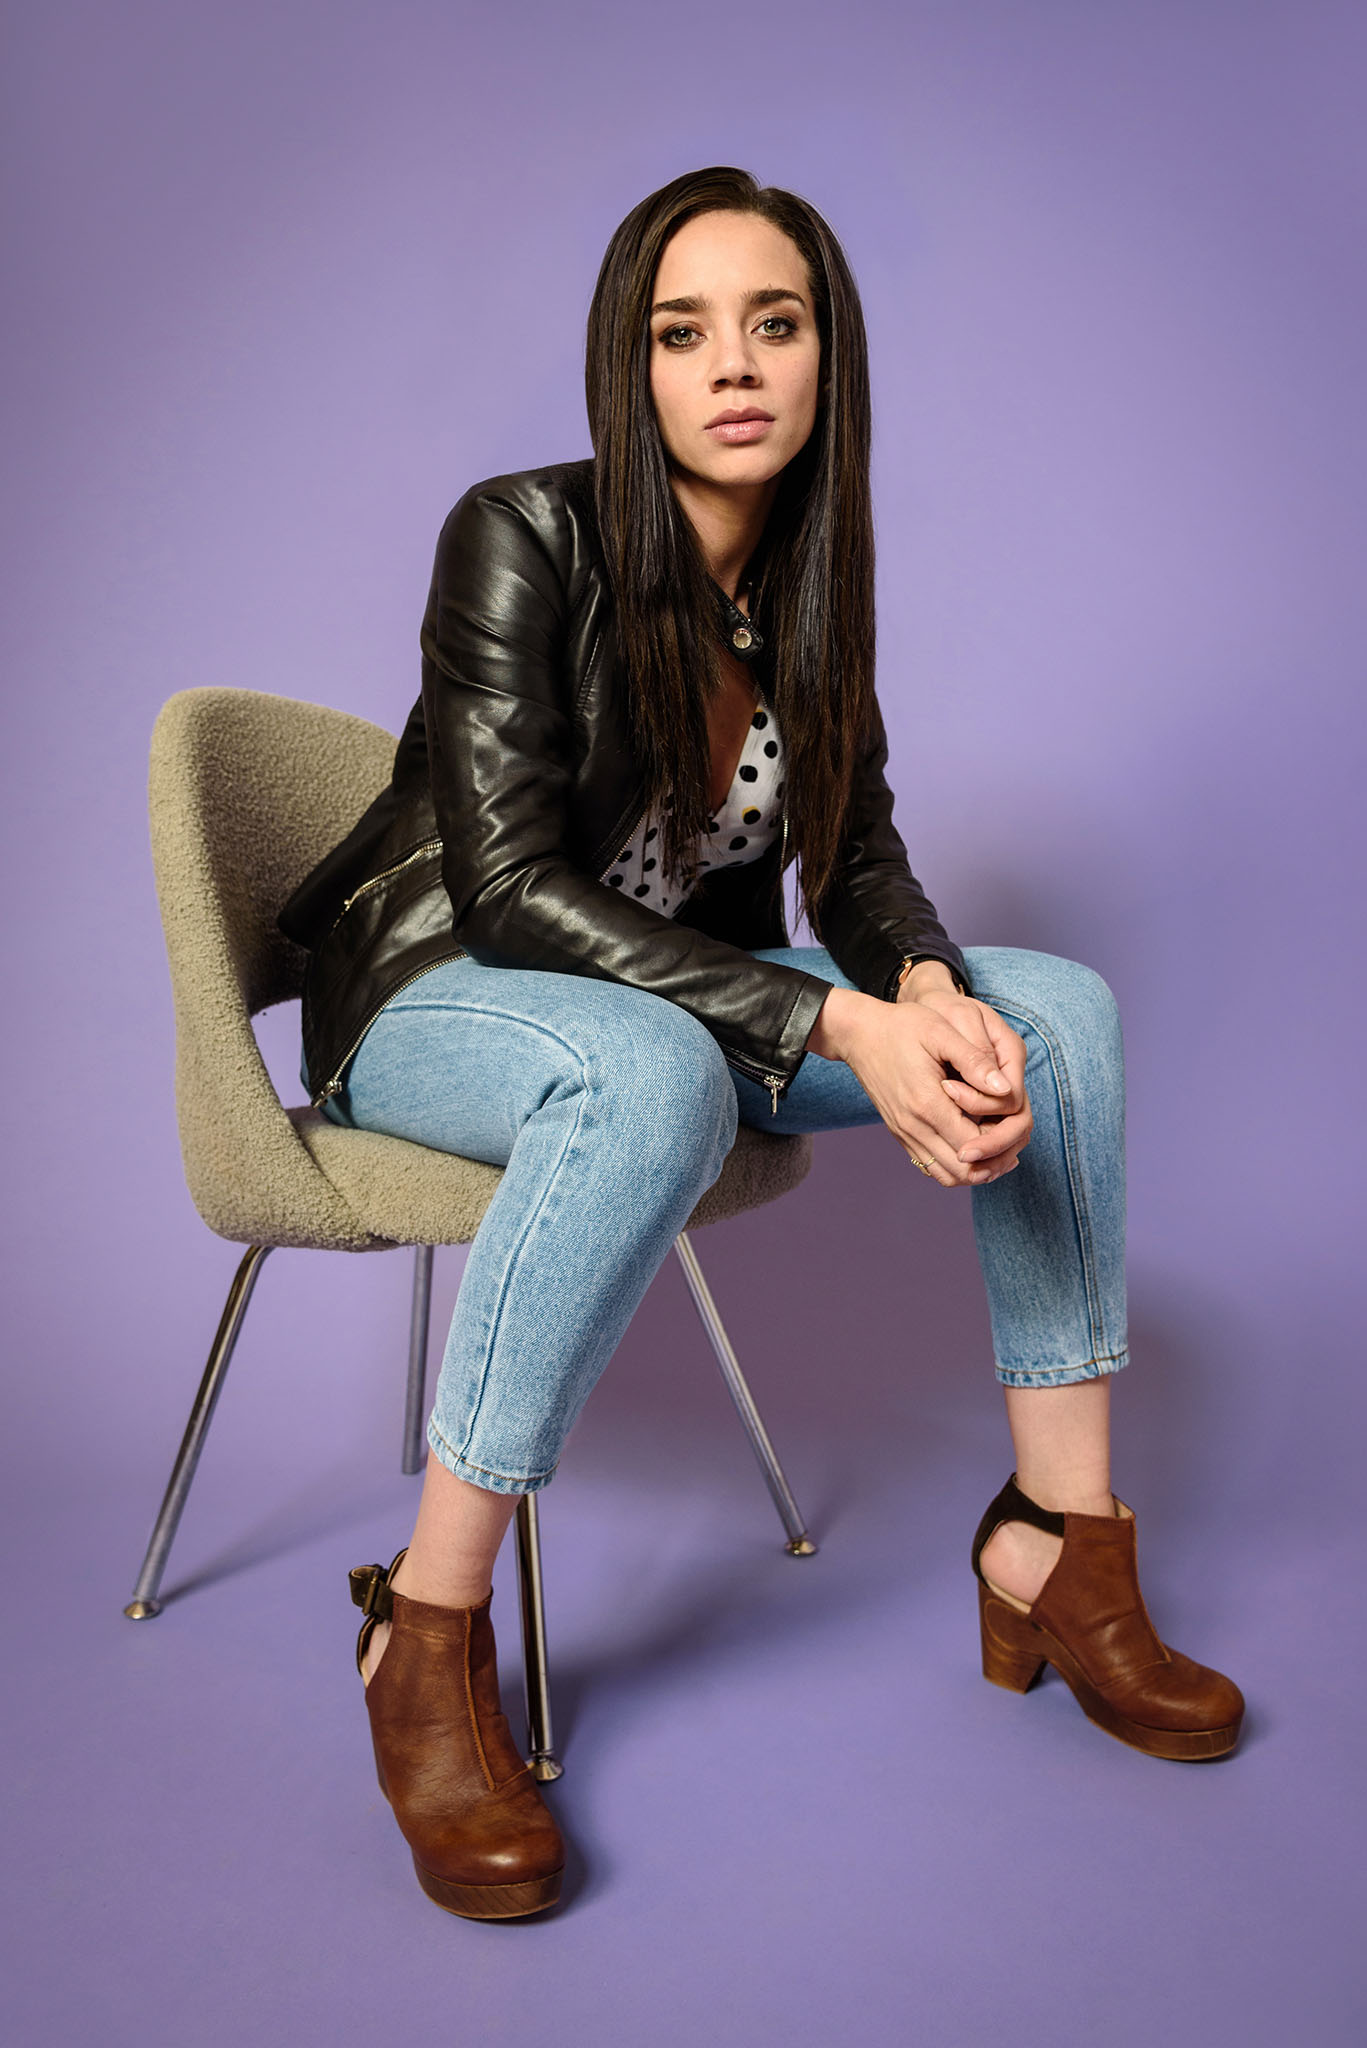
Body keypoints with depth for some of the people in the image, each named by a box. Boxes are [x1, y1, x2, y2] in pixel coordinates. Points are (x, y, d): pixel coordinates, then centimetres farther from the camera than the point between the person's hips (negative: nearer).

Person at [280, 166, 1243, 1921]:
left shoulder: (814, 570, 0)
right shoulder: (523, 535, -19)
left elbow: (856, 855, 0)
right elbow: (511, 889, -25)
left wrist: (927, 989, -25)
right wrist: (838, 1028, -33)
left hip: (681, 985, 6)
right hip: (435, 999, -6)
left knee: (1055, 1012, -9)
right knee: (652, 1073, -41)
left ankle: (1058, 1548, -6)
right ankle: (426, 1637, -26)